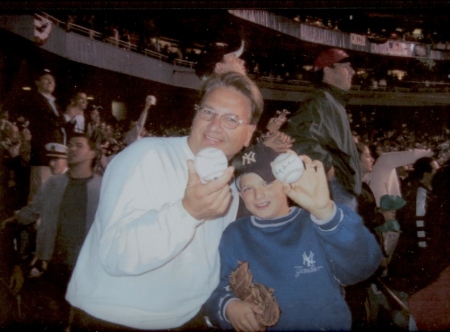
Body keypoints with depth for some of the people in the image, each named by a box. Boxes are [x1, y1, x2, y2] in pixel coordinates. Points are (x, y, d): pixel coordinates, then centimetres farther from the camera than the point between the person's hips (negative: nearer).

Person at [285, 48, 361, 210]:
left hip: (344, 188, 11)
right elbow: (300, 138, -32)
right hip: (334, 190, -11)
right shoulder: (321, 102, -14)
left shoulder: (334, 103, 20)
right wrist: (327, 167, -24)